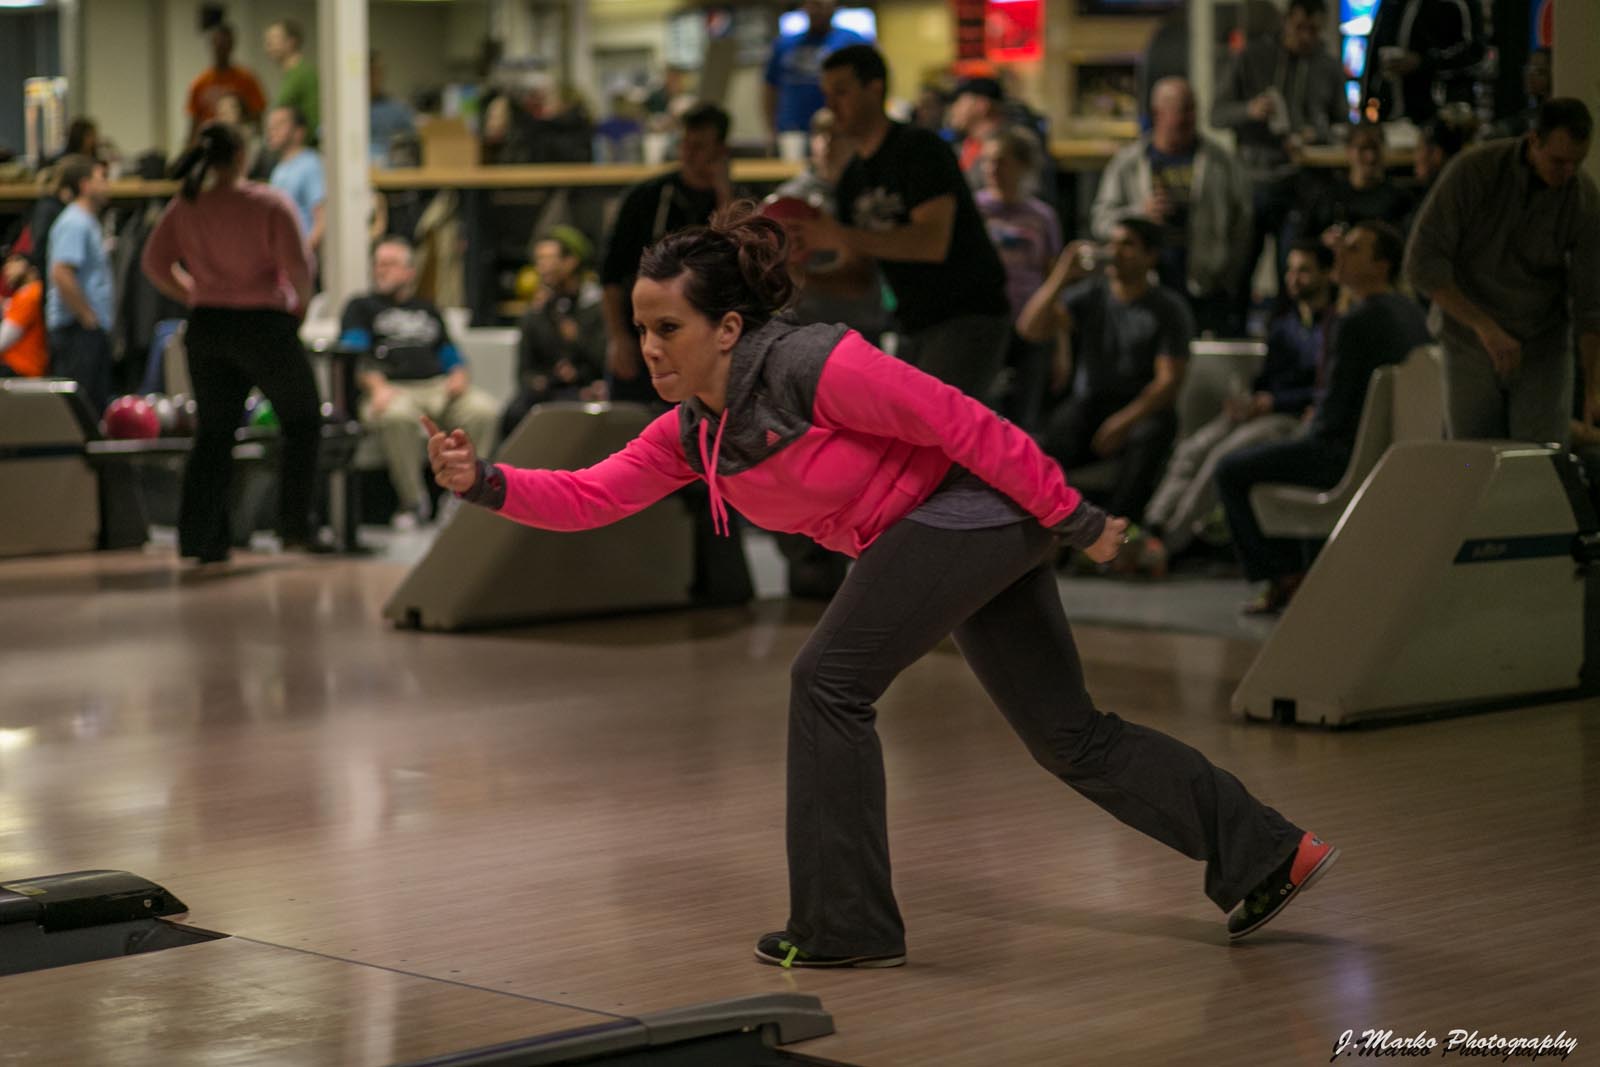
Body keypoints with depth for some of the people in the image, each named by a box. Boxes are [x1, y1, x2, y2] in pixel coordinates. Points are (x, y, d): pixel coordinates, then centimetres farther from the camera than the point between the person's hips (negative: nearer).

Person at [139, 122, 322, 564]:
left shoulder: (183, 208, 1)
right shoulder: (270, 204, -11)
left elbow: (154, 264, 4)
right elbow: (298, 265, -17)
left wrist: (196, 296, 14)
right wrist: (300, 303, 2)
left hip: (207, 328, 4)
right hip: (265, 326, -4)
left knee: (213, 433, 11)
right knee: (302, 422, 14)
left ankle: (200, 537, 4)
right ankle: (295, 525, 12)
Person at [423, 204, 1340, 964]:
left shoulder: (816, 367, -22)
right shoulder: (690, 435, 3)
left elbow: (967, 425, -19)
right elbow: (592, 496, 0)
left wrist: (1071, 518, -15)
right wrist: (484, 482, -15)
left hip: (973, 509, -9)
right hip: (943, 532, 9)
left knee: (831, 682, -11)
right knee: (1071, 738, 11)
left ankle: (845, 925, -2)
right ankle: (1265, 858, 19)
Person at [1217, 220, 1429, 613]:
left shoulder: (1355, 322, -20)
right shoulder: (1412, 312, 8)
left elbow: (1334, 408, -17)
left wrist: (1311, 432, 3)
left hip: (1351, 455, -9)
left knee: (1231, 472, 4)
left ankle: (1285, 576, 9)